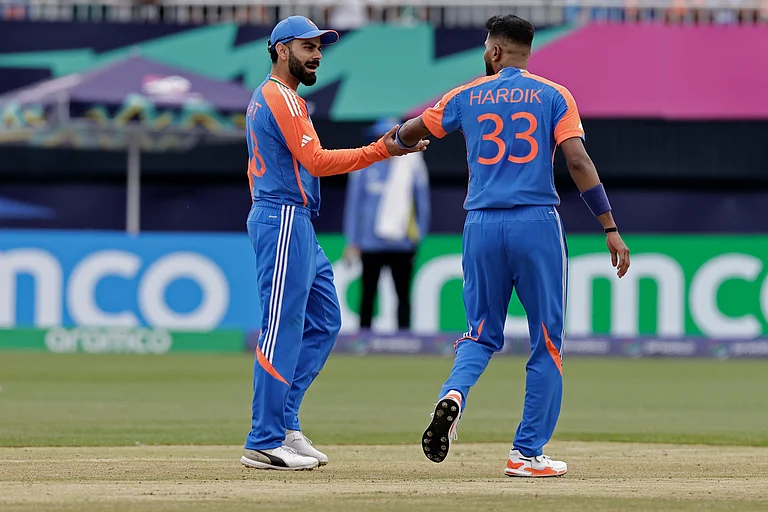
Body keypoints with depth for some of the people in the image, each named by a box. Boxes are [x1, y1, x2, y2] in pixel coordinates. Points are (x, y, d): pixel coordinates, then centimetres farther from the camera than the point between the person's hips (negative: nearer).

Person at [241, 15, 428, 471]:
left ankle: (283, 423, 12)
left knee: (323, 322, 12)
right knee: (283, 330, -10)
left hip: (298, 227, 11)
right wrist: (381, 151, -23)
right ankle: (265, 443, -9)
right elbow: (317, 161, -20)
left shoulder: (265, 99, 21)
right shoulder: (282, 98, -11)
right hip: (284, 221, -11)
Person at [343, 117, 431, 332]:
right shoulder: (364, 166, 1)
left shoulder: (411, 163, 3)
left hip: (402, 244, 0)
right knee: (368, 294, 7)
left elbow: (422, 202, 9)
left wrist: (419, 237, 7)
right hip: (370, 245, 0)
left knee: (403, 295, 1)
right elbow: (353, 204, 5)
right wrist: (352, 242, 3)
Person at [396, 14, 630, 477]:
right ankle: (528, 453, 3)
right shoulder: (554, 96, 4)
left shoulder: (466, 97, 10)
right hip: (537, 226, -2)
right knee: (547, 340, 7)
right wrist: (611, 228, -8)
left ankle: (454, 394, -17)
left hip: (482, 228, 2)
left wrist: (398, 140, 49)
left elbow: (408, 134, 23)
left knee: (483, 333, 15)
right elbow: (578, 161, -7)